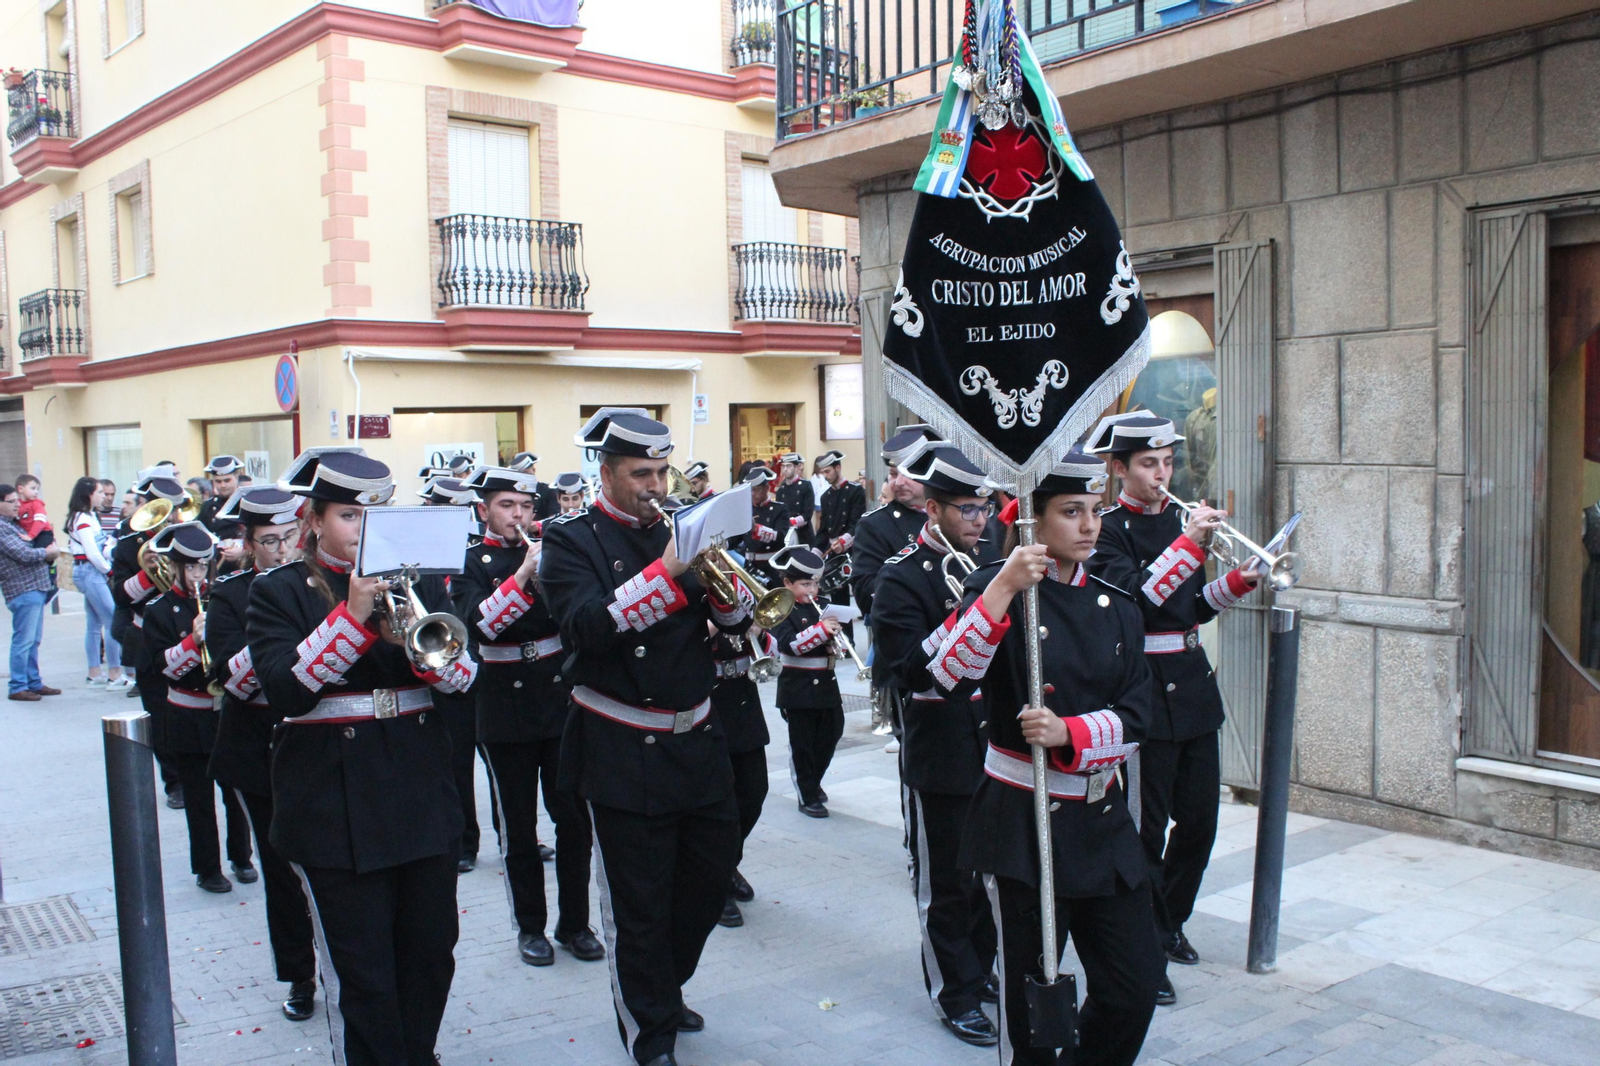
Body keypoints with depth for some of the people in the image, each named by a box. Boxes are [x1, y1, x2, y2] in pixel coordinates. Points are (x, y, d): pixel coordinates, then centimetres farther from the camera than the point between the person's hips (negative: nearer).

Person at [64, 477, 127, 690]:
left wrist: (106, 568, 0)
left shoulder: (90, 516, 16)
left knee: (94, 623, 11)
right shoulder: (83, 519, -13)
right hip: (89, 571, -10)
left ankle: (95, 674, 16)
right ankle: (114, 676, -8)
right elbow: (92, 552, -18)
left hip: (92, 572, 10)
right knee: (113, 621, -10)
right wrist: (109, 570, -7)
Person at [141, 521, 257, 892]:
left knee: (236, 790, 9)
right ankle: (207, 869, 18)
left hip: (229, 711, 2)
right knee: (199, 798, 6)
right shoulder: (159, 610, -3)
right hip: (188, 719, -2)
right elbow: (162, 666, -12)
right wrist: (194, 640, -25)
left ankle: (241, 856, 27)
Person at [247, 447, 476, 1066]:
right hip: (336, 811, -4)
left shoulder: (418, 582, 9)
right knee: (361, 974, 2)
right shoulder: (279, 593, 0)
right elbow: (283, 690, -15)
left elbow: (466, 677, 0)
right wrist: (353, 615, -23)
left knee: (431, 956, 12)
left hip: (423, 798, 4)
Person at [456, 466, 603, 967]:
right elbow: (480, 623, -18)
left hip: (562, 700, 2)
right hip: (507, 709, -2)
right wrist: (523, 576, -29)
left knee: (574, 818, 5)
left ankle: (574, 923, 19)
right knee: (518, 826, 7)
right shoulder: (471, 563, 0)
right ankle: (530, 927, 20)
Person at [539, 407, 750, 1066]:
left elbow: (734, 622, 5)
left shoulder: (678, 531, 8)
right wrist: (665, 573, -30)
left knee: (712, 875, 17)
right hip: (624, 756, -5)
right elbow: (584, 625, -24)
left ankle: (664, 987, 40)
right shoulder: (572, 541, -6)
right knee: (639, 905, 5)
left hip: (698, 740, 6)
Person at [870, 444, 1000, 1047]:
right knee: (945, 882, 7)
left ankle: (981, 965, 38)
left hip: (995, 747, 7)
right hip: (940, 754, -6)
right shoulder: (903, 577, -14)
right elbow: (903, 671, -24)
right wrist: (964, 617, -32)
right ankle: (955, 994, 22)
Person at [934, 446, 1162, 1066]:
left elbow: (1134, 717, 0)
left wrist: (1067, 732, -18)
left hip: (1103, 823, 5)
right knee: (1031, 995, 6)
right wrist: (1004, 588, -30)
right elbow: (949, 679, -23)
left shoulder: (1117, 608, 8)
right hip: (1022, 826, -4)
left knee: (1136, 986, 6)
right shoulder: (999, 586, -6)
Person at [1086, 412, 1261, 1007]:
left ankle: (1170, 921, 34)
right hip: (1144, 692, -7)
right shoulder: (1110, 530, -9)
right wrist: (1189, 545, -29)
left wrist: (1233, 585, 1)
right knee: (1146, 828, 1)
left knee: (1199, 819, 14)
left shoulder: (1179, 519, 12)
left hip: (1193, 685, 7)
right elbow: (1132, 596, -26)